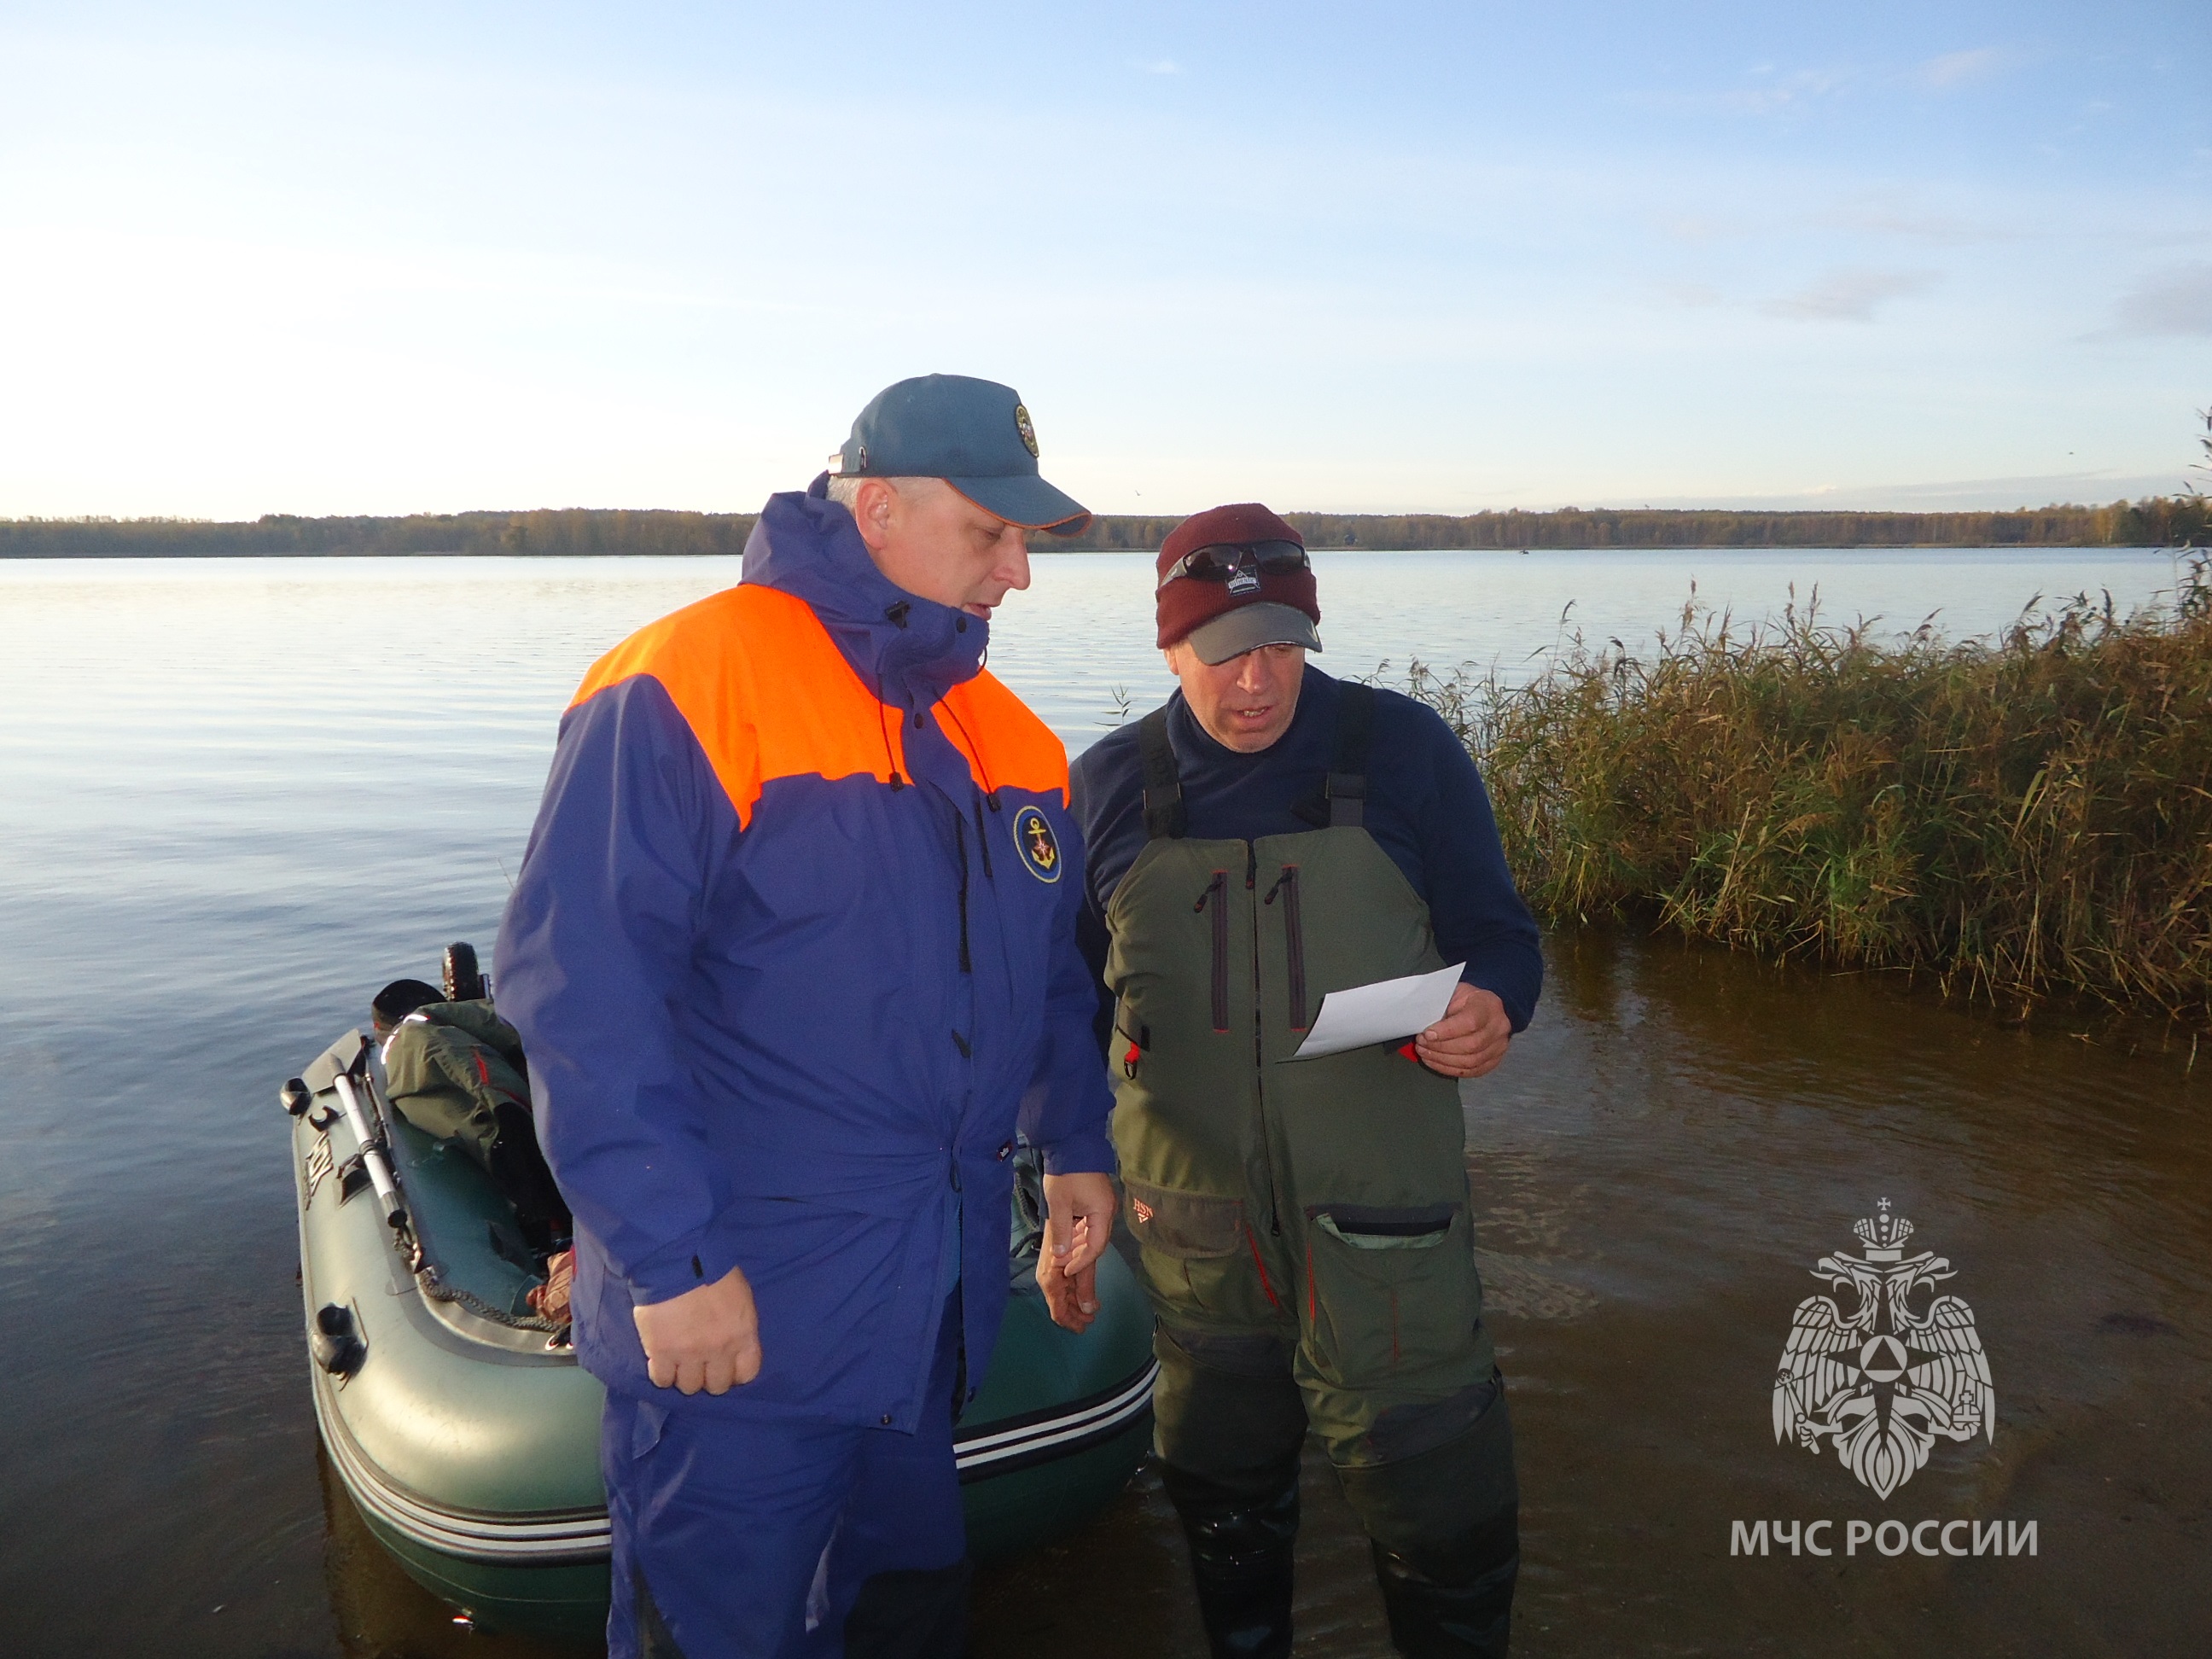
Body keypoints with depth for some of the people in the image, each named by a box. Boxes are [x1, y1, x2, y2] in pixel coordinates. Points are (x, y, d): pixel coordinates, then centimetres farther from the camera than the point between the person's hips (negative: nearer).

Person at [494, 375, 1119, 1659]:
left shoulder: (1004, 733, 8)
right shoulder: (691, 686, -16)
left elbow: (1051, 966, 20)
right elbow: (580, 984, -22)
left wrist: (1076, 1146, 16)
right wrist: (672, 1258, -22)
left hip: (934, 1311, 7)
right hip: (738, 1322, -7)